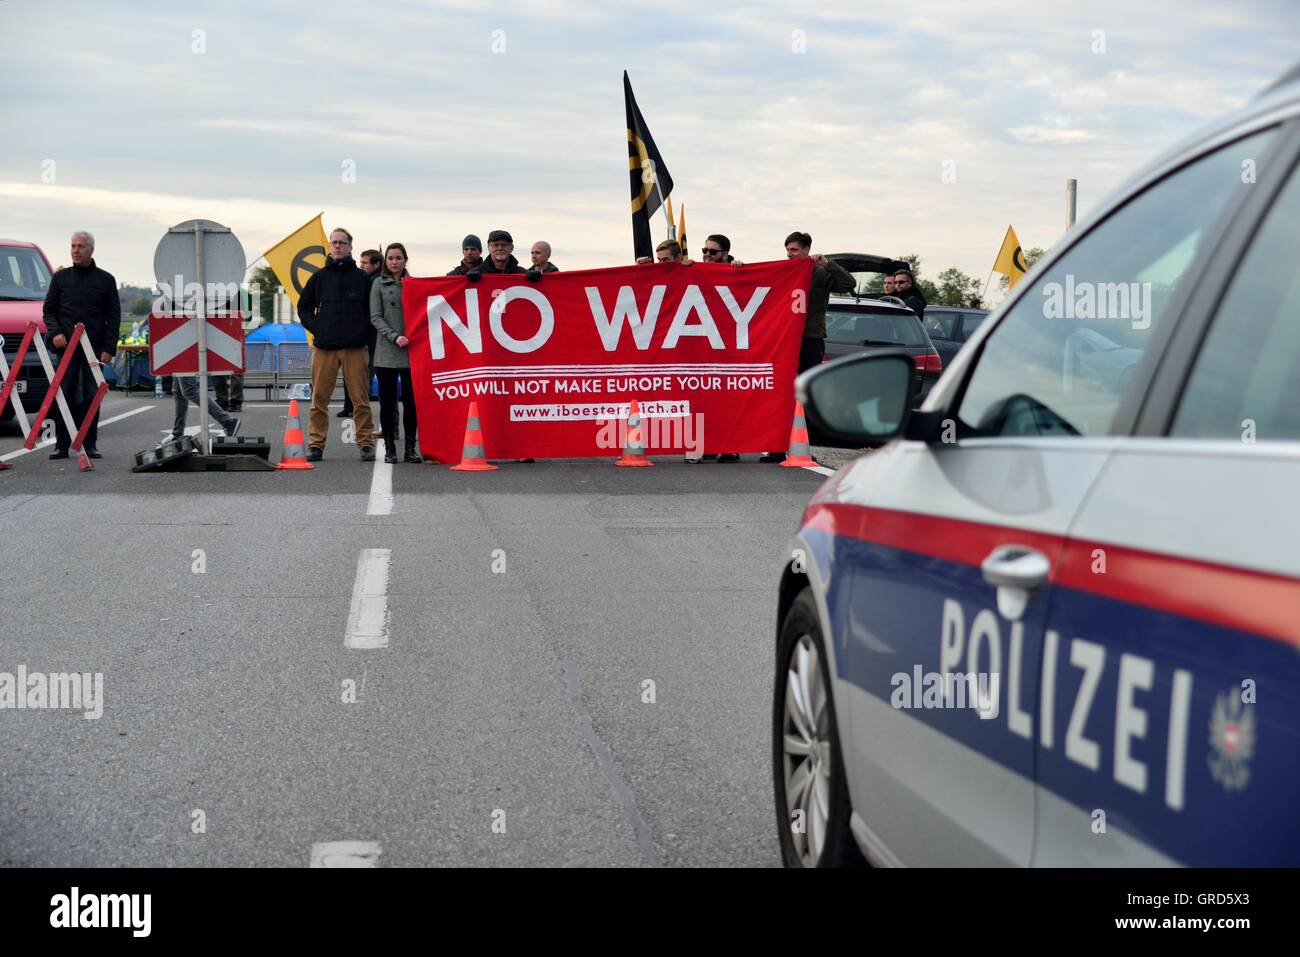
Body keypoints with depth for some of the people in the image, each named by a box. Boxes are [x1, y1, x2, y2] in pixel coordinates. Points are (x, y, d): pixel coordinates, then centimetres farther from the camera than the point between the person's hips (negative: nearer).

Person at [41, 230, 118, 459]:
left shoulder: (105, 280, 8)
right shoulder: (61, 277, 11)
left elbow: (114, 316, 6)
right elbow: (49, 309, 13)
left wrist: (109, 348, -3)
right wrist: (55, 332, -6)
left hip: (94, 346, -1)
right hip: (66, 346, 1)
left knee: (91, 396, -1)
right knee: (64, 395, -3)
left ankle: (90, 444, 6)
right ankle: (62, 444, 0)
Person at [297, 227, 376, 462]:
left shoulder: (362, 278, 7)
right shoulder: (319, 277, 11)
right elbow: (304, 307, 17)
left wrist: (364, 333, -2)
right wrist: (316, 328, 3)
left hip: (355, 348, -1)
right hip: (324, 348, 2)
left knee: (361, 399, -2)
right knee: (319, 398, 1)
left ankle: (366, 443, 3)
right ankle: (316, 444, 6)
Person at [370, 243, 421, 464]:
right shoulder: (379, 284, 5)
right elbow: (376, 317, -2)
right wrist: (394, 337, -13)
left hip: (412, 351, 1)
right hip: (386, 352, -1)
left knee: (411, 400, 2)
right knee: (387, 401, 1)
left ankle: (410, 448, 8)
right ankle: (389, 448, 9)